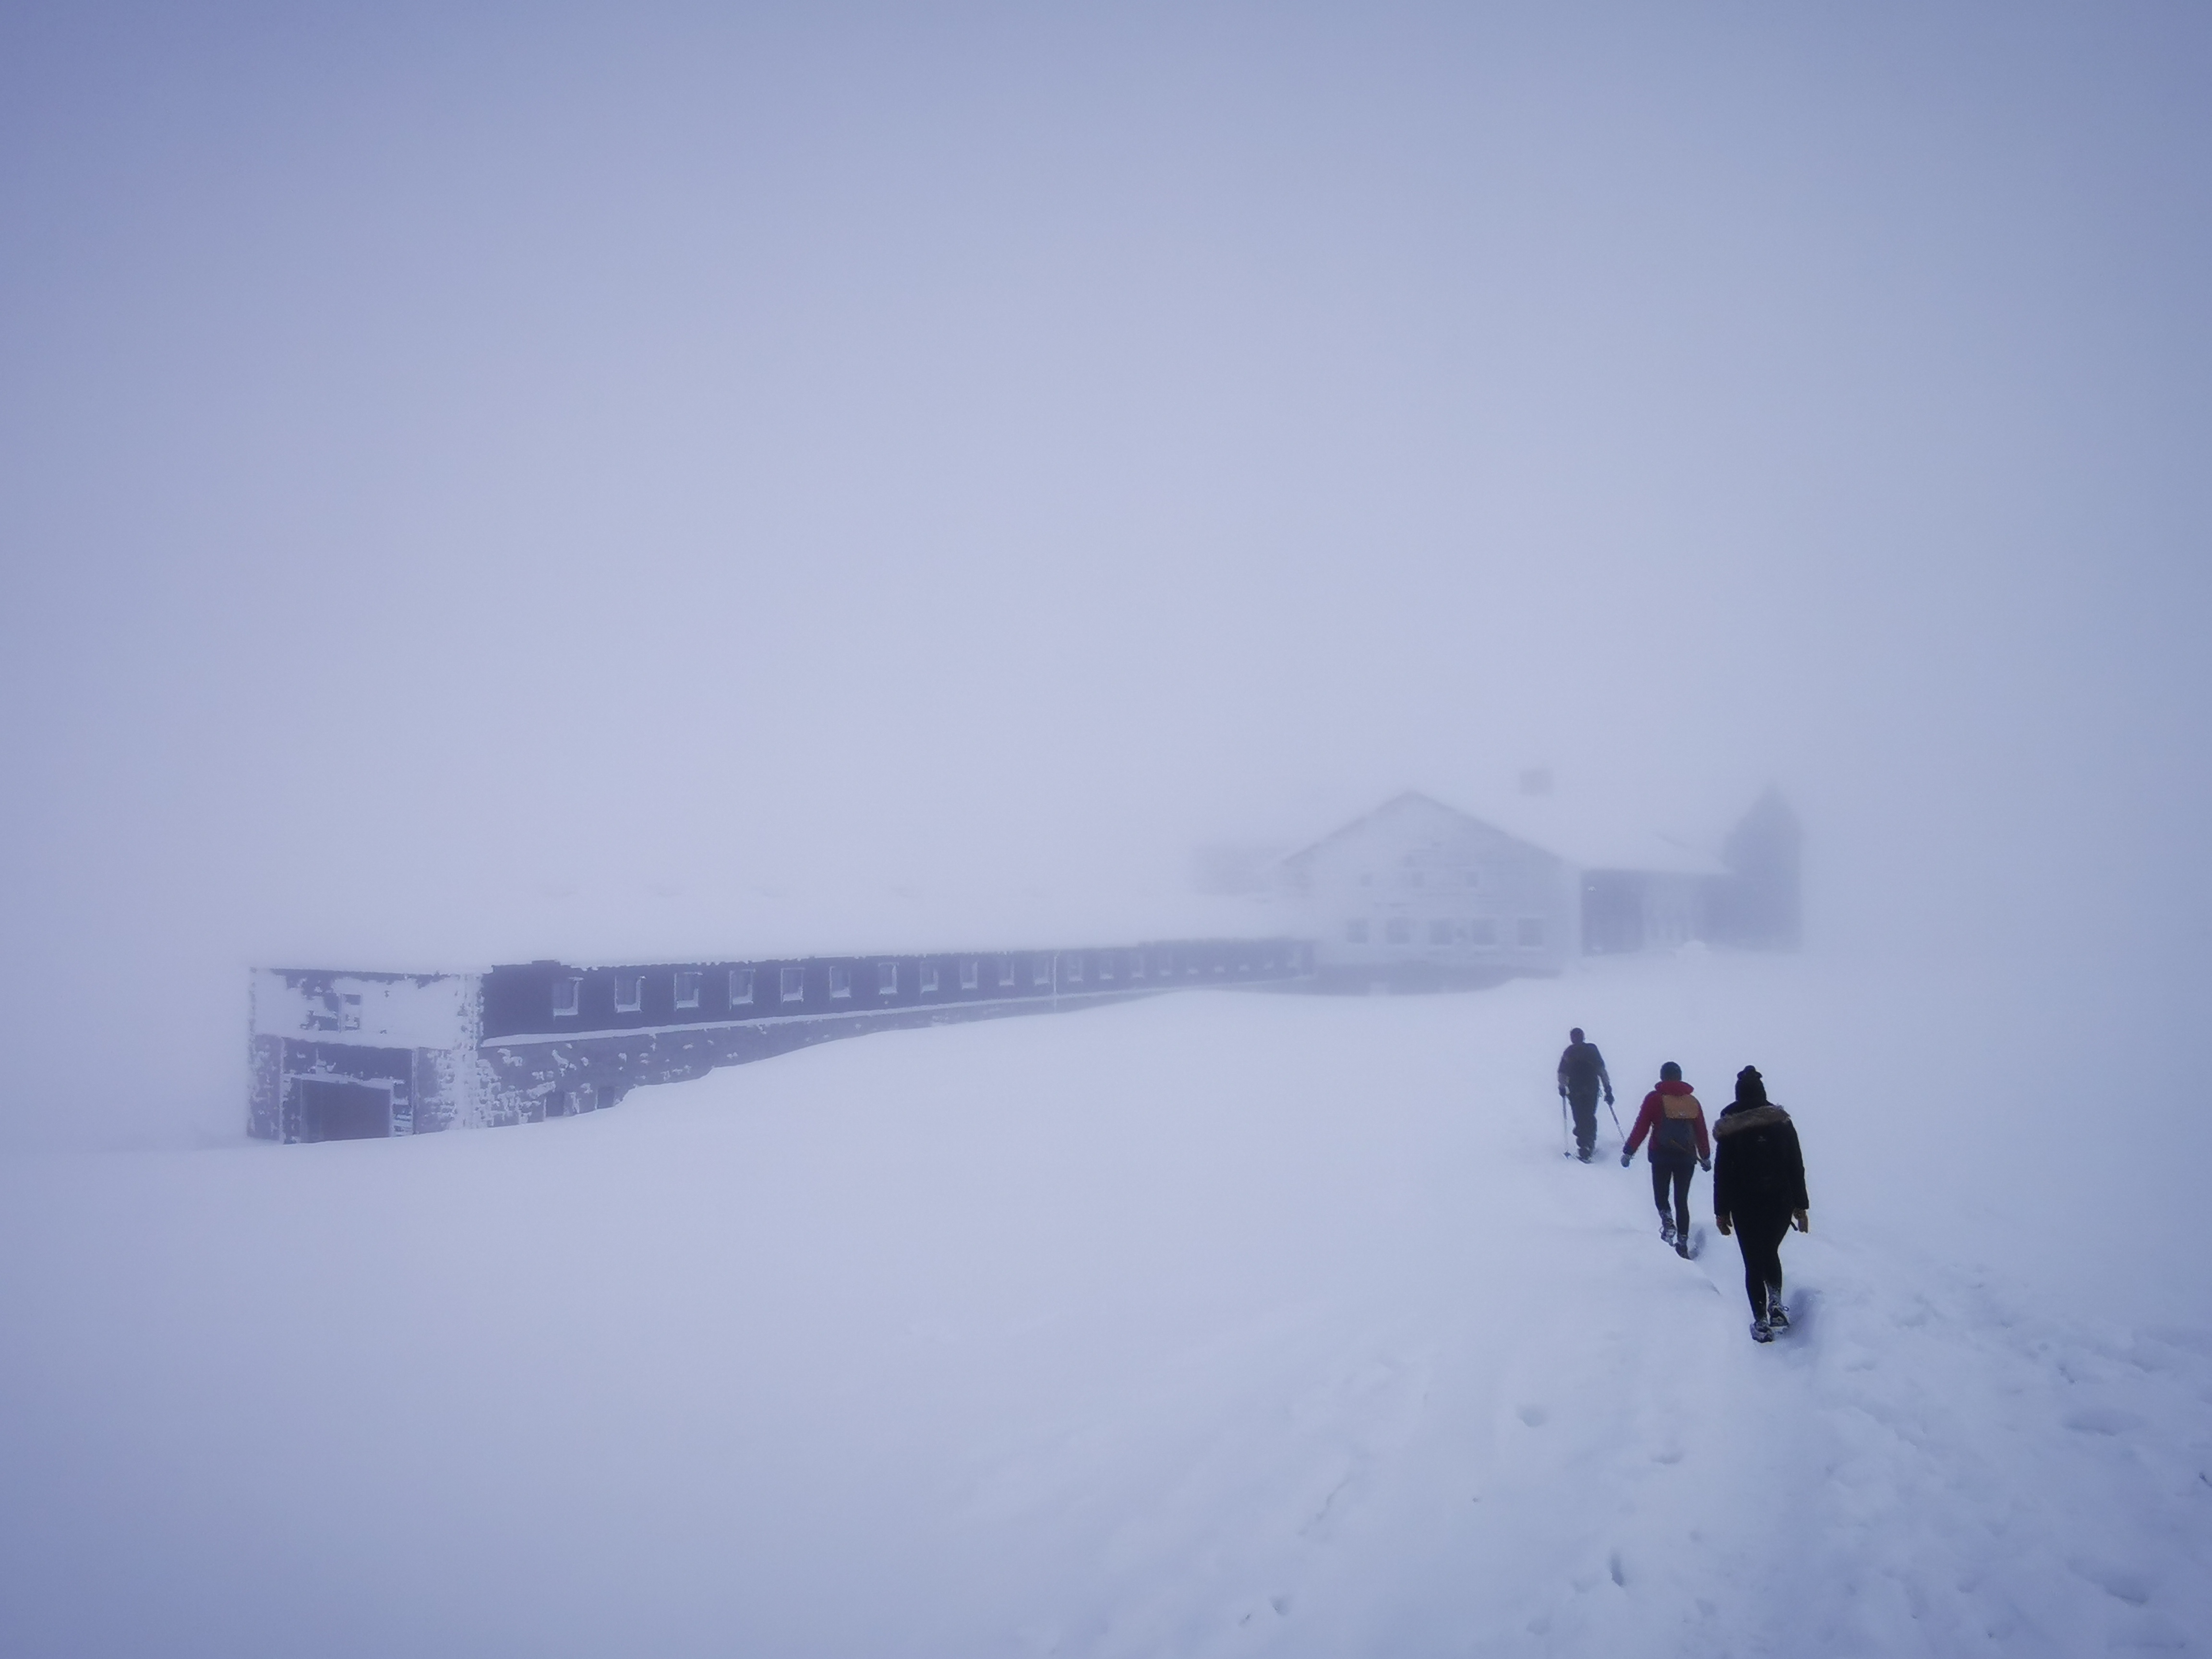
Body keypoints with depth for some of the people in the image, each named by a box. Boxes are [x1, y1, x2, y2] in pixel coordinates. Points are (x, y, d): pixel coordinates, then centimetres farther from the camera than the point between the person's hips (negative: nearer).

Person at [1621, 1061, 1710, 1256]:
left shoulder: (1655, 1099, -4)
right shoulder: (1693, 1101, 6)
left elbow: (1641, 1128, -8)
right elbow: (1702, 1132, 11)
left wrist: (1628, 1151, -1)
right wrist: (1706, 1156, 24)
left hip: (1661, 1157, -3)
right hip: (1687, 1158, 3)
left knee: (1661, 1196, 13)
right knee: (1682, 1201, 11)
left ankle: (1668, 1220, -15)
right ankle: (1683, 1241, 6)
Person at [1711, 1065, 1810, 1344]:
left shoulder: (1729, 1129, -6)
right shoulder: (1782, 1123, -2)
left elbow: (1722, 1174, -4)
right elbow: (1797, 1168, 0)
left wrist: (1721, 1212, 4)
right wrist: (1800, 1206, 7)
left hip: (1745, 1207, -1)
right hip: (1780, 1204, 2)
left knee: (1754, 1261, 9)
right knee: (1771, 1253, 23)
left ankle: (1761, 1322, 6)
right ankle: (1775, 1303, 4)